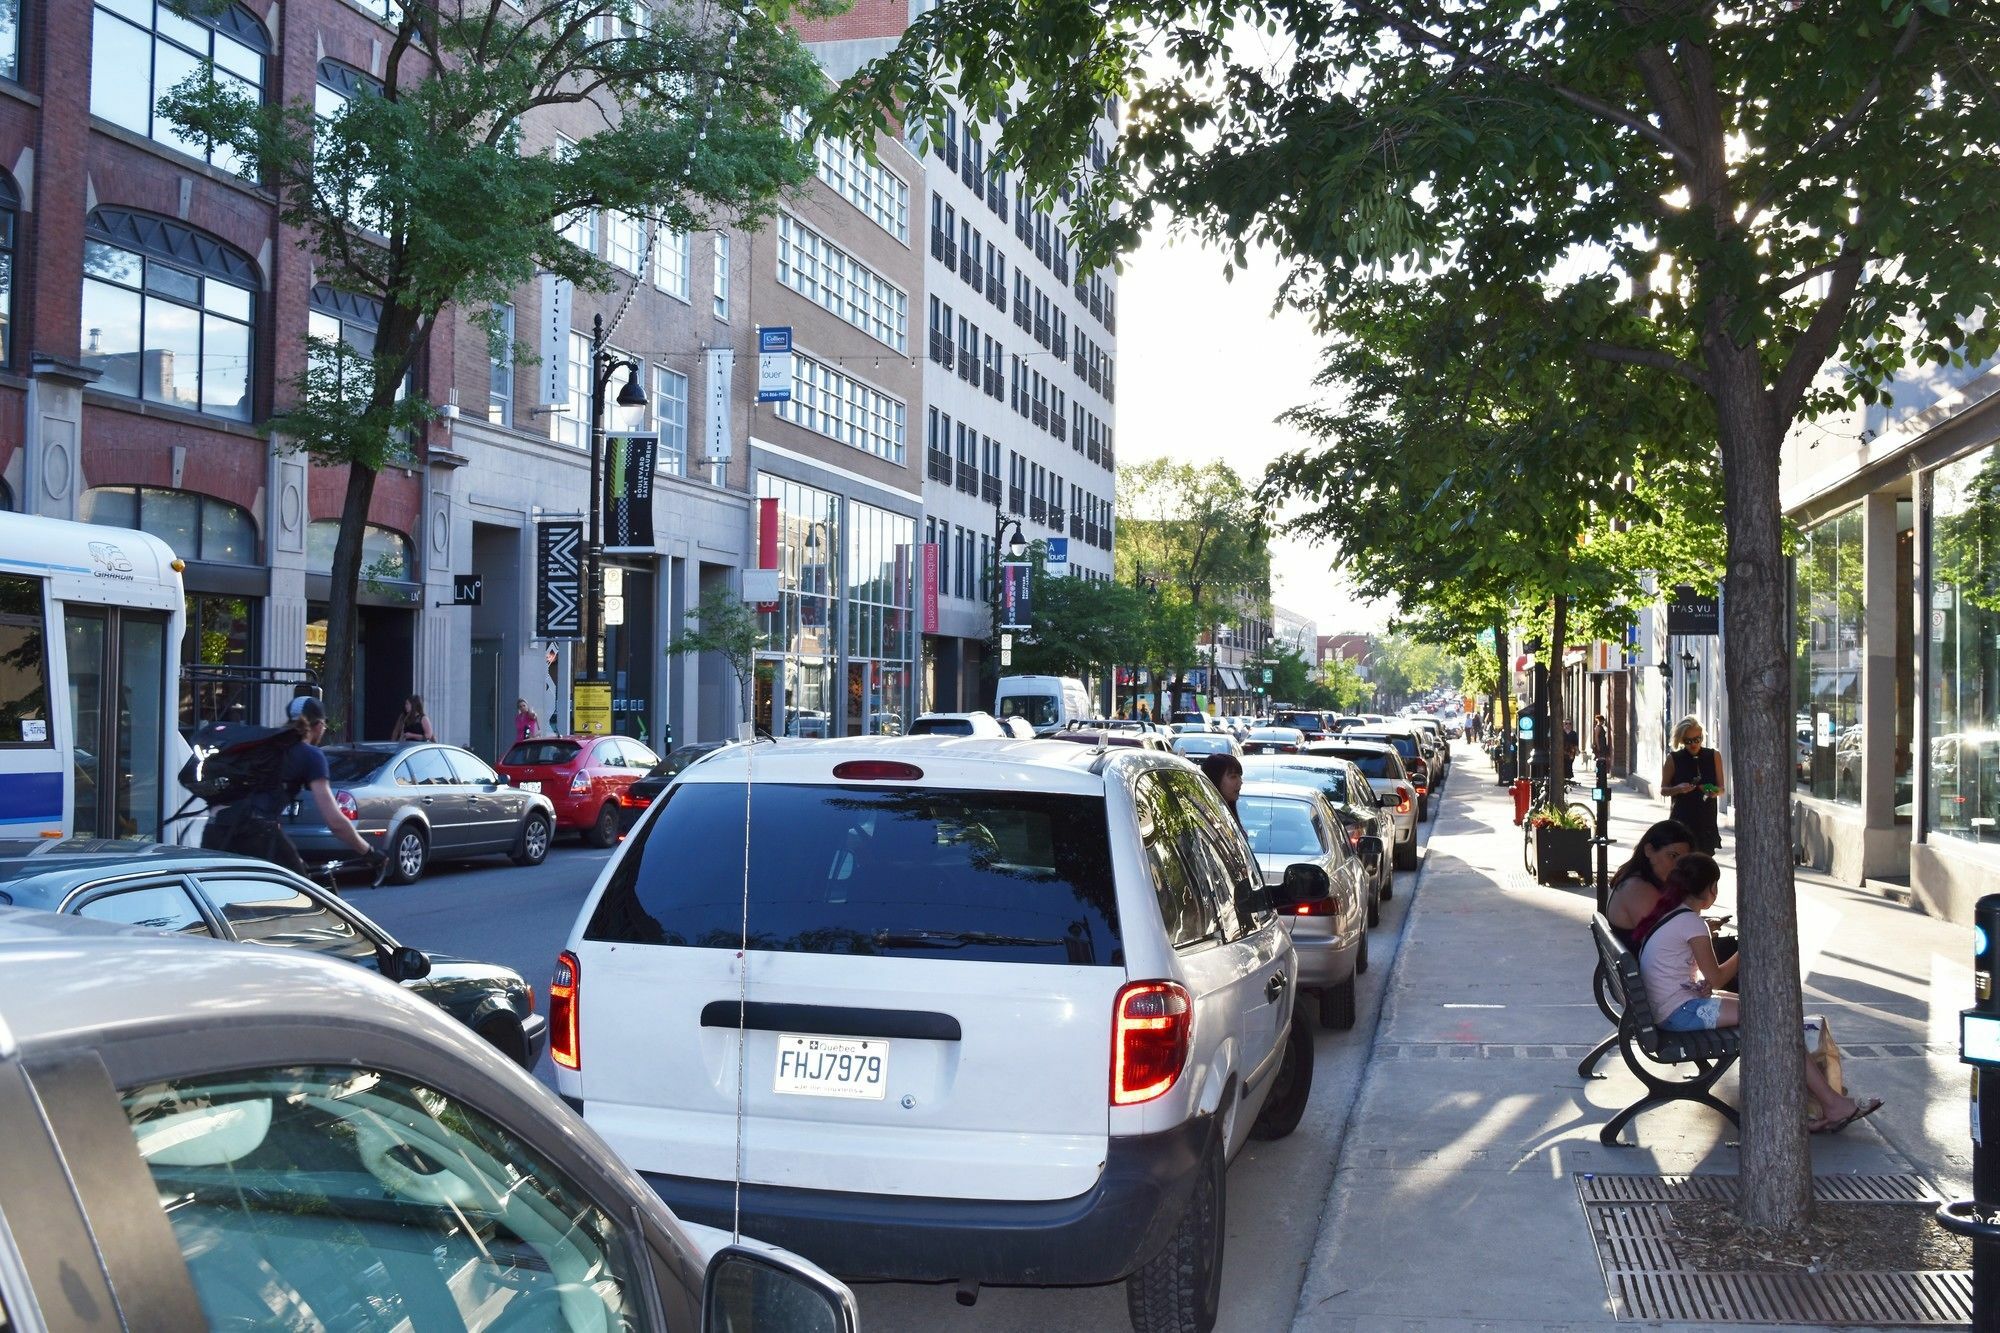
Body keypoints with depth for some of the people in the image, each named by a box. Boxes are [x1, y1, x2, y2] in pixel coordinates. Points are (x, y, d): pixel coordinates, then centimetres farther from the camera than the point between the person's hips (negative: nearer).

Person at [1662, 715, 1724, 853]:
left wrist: (1716, 792, -13)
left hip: (1706, 821, 2)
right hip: (1681, 820, -2)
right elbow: (1663, 790, 5)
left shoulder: (1714, 756, 6)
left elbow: (1721, 789, 10)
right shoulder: (1673, 759, -1)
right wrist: (1678, 789, -15)